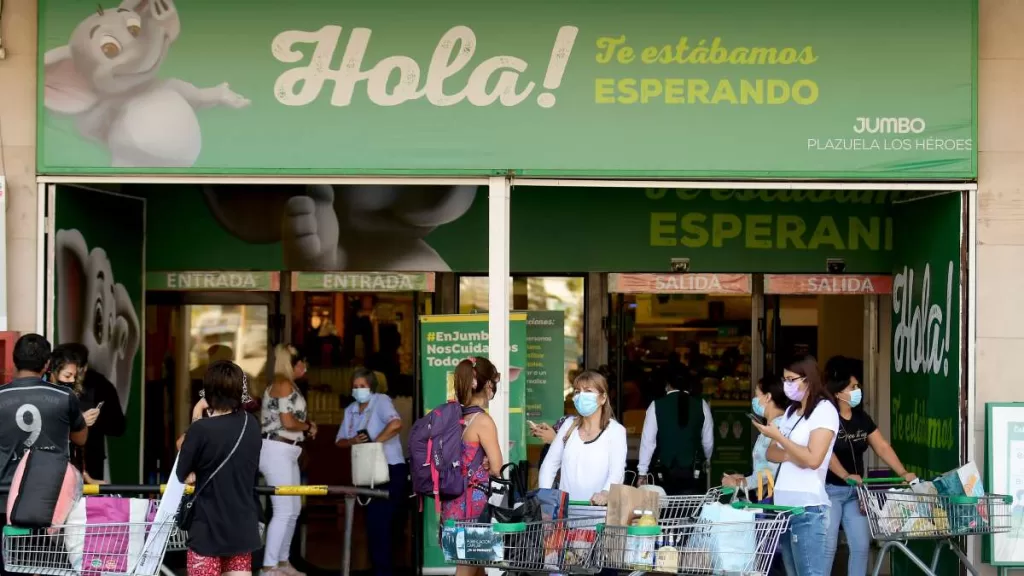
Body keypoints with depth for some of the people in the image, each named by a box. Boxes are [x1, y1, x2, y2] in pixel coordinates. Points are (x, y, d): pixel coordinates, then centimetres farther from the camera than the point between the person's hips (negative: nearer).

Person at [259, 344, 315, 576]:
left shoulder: (288, 385, 18)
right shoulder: (283, 384, -12)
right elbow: (288, 422, -19)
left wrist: (306, 424, 2)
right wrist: (307, 427, -1)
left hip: (286, 452, 10)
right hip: (276, 451, -10)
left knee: (294, 509, 15)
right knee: (284, 510, -10)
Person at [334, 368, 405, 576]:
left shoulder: (381, 401, -11)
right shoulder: (350, 410, 11)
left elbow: (396, 424, -30)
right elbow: (339, 441, 13)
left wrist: (374, 442, -24)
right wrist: (353, 441, -9)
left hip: (390, 470, -8)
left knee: (379, 521, -13)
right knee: (376, 522, 13)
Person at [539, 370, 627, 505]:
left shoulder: (615, 430, 0)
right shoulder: (569, 425, 13)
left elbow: (617, 471, -12)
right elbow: (549, 464, 15)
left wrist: (605, 493, -31)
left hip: (597, 509, -3)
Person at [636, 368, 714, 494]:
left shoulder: (656, 405, -4)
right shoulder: (701, 405, 1)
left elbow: (648, 440, -4)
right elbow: (708, 440, 9)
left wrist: (642, 472, 3)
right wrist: (706, 459, 29)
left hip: (666, 472, -1)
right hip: (692, 471, 1)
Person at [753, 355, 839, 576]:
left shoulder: (824, 410, -5)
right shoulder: (792, 411, 19)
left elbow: (813, 459, -16)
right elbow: (771, 453, 16)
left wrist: (778, 436, -11)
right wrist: (792, 455, -5)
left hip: (808, 509, -8)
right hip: (784, 505, 8)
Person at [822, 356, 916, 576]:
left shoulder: (861, 417, 8)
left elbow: (882, 447, 8)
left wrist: (903, 473, -3)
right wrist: (846, 476, -34)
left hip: (854, 491, 7)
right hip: (829, 489, -7)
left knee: (861, 545, 4)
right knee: (827, 546, -8)